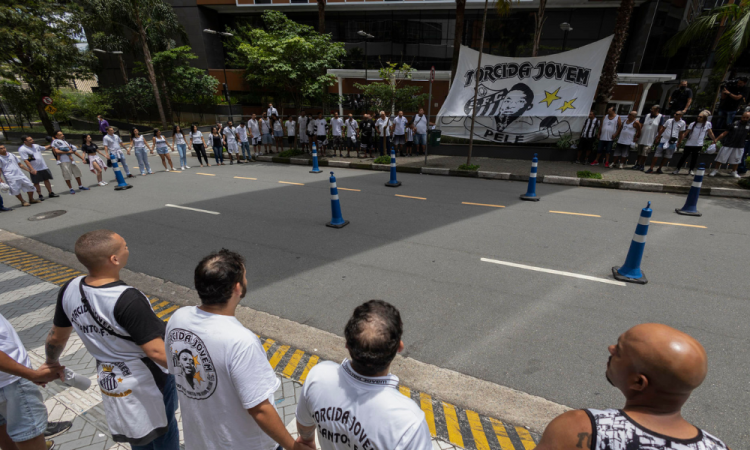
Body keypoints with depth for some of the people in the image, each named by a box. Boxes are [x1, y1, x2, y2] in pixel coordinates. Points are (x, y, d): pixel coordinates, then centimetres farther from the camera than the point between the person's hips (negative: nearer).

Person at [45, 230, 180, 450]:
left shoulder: (69, 290, -12)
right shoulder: (127, 300, -34)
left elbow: (56, 338, 6)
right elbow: (156, 351, -33)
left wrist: (51, 363, 25)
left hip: (109, 379, 6)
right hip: (148, 380, -6)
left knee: (136, 431, 30)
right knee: (163, 428, 21)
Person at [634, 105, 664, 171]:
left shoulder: (660, 117, -3)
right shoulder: (646, 116, 5)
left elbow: (660, 129, -3)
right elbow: (640, 126, 5)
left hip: (650, 140, -4)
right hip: (642, 138, 4)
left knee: (644, 153, -5)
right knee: (639, 153, 11)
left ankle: (642, 165, 4)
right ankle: (637, 164, 20)